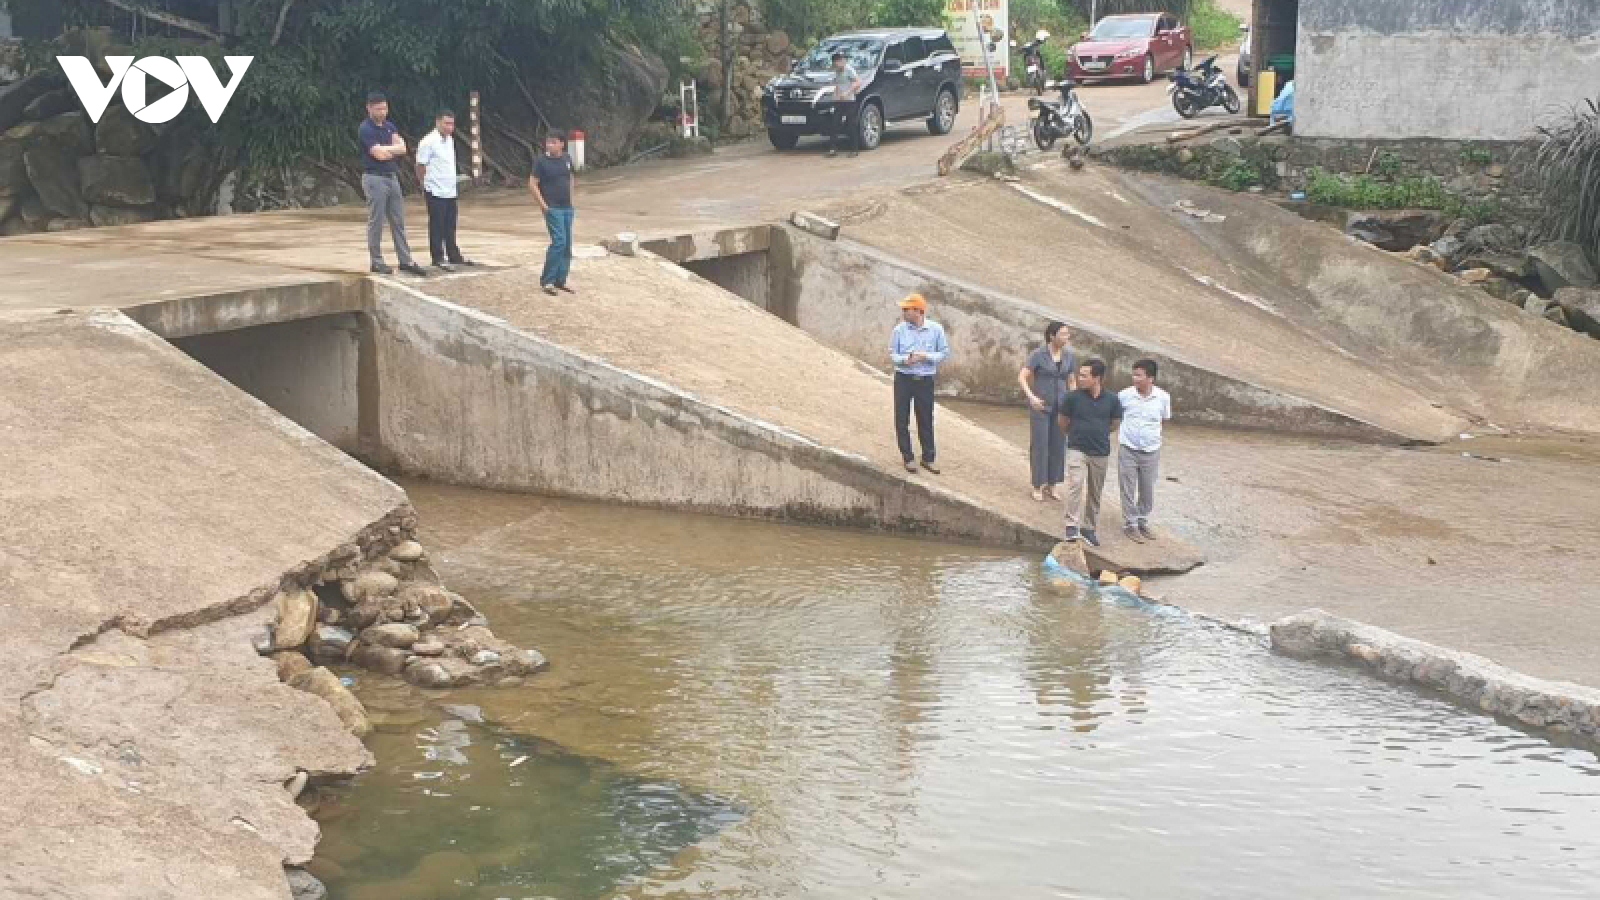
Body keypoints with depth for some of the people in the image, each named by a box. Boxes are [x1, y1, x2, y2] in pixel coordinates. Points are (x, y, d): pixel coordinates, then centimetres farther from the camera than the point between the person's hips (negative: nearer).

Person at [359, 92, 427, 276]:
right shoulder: (365, 129, -11)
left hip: (392, 177, 7)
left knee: (398, 222, 7)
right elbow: (379, 154, -19)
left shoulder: (390, 126, 12)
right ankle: (376, 262, 6)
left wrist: (386, 149, -14)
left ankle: (405, 261, 9)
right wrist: (394, 148, -1)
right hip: (375, 178, -7)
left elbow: (402, 148, 0)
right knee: (376, 223, -1)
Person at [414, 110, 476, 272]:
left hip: (450, 191, 8)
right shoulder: (428, 142, -14)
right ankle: (438, 258, 4)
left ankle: (454, 256, 22)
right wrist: (426, 186, -2)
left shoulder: (450, 140, 12)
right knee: (437, 226, -1)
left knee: (450, 227, 15)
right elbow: (420, 167, -9)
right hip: (436, 192, -8)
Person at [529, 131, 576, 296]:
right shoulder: (542, 162, -9)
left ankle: (561, 280, 17)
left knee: (567, 245, 8)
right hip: (553, 208, -6)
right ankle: (547, 281, -9)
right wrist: (543, 204, -12)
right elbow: (532, 184, -8)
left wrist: (571, 195, 13)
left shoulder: (567, 159, 6)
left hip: (567, 208, 6)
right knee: (558, 241, -16)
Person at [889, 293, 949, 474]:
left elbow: (944, 353, 0)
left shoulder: (936, 329, -4)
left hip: (925, 380, -1)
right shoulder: (900, 330, -2)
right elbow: (892, 354, 2)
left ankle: (928, 457, 20)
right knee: (902, 420, 0)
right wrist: (905, 359, -19)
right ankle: (908, 458, 13)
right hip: (903, 378, 1)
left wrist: (925, 357, -15)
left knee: (926, 419, 6)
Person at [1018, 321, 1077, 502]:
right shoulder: (1038, 355, -12)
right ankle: (1038, 486, 12)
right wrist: (1031, 397, -25)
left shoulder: (1070, 357, 2)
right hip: (1040, 406, -4)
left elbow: (1072, 382, 9)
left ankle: (1051, 485, 20)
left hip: (1060, 406, 4)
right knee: (1039, 445, 0)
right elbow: (1022, 378, -13)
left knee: (1058, 445, 7)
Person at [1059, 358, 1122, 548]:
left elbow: (1114, 424, 12)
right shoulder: (1074, 397, -9)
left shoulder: (1111, 400, -5)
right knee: (1075, 484, -21)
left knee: (1095, 493, 12)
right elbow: (1063, 423, 7)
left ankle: (1089, 527, 26)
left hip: (1100, 453, 2)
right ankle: (1072, 525, -22)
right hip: (1077, 450, -2)